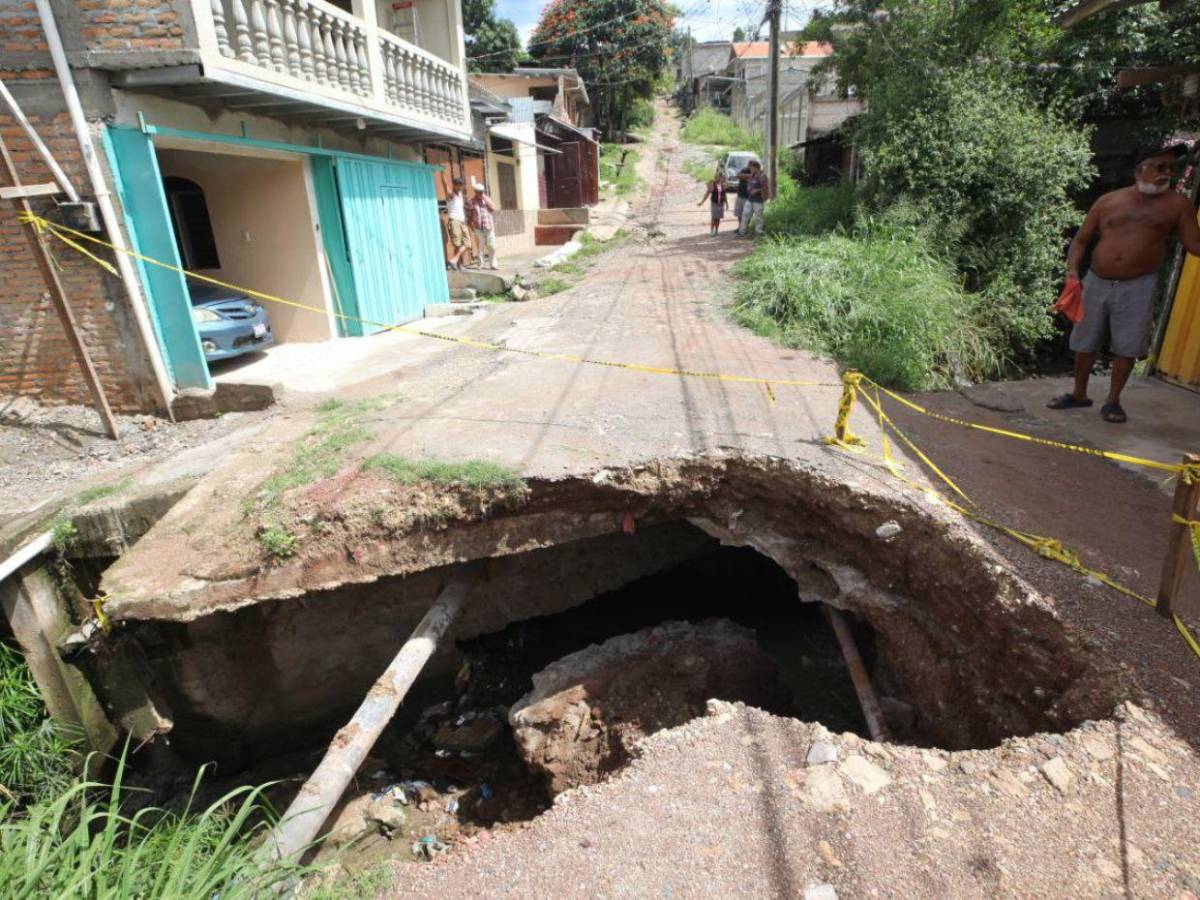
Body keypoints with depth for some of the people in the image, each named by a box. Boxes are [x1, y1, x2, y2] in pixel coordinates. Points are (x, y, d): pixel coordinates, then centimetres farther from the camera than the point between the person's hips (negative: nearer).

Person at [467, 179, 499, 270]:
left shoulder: (487, 199, 12)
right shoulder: (471, 202, 3)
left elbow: (493, 208, -4)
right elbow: (469, 216, 5)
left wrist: (485, 199, -8)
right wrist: (471, 226, -2)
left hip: (489, 228, 2)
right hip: (478, 229, -2)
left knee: (492, 247, 0)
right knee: (480, 247, 0)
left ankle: (493, 264, 10)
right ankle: (480, 265, 8)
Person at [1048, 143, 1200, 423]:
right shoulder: (1108, 201, 2)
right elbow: (1081, 240, 6)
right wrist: (1073, 269, -9)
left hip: (1138, 287, -1)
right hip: (1096, 282, 1)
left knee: (1127, 346, -1)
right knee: (1084, 342, 9)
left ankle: (1113, 401, 13)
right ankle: (1079, 394, 24)